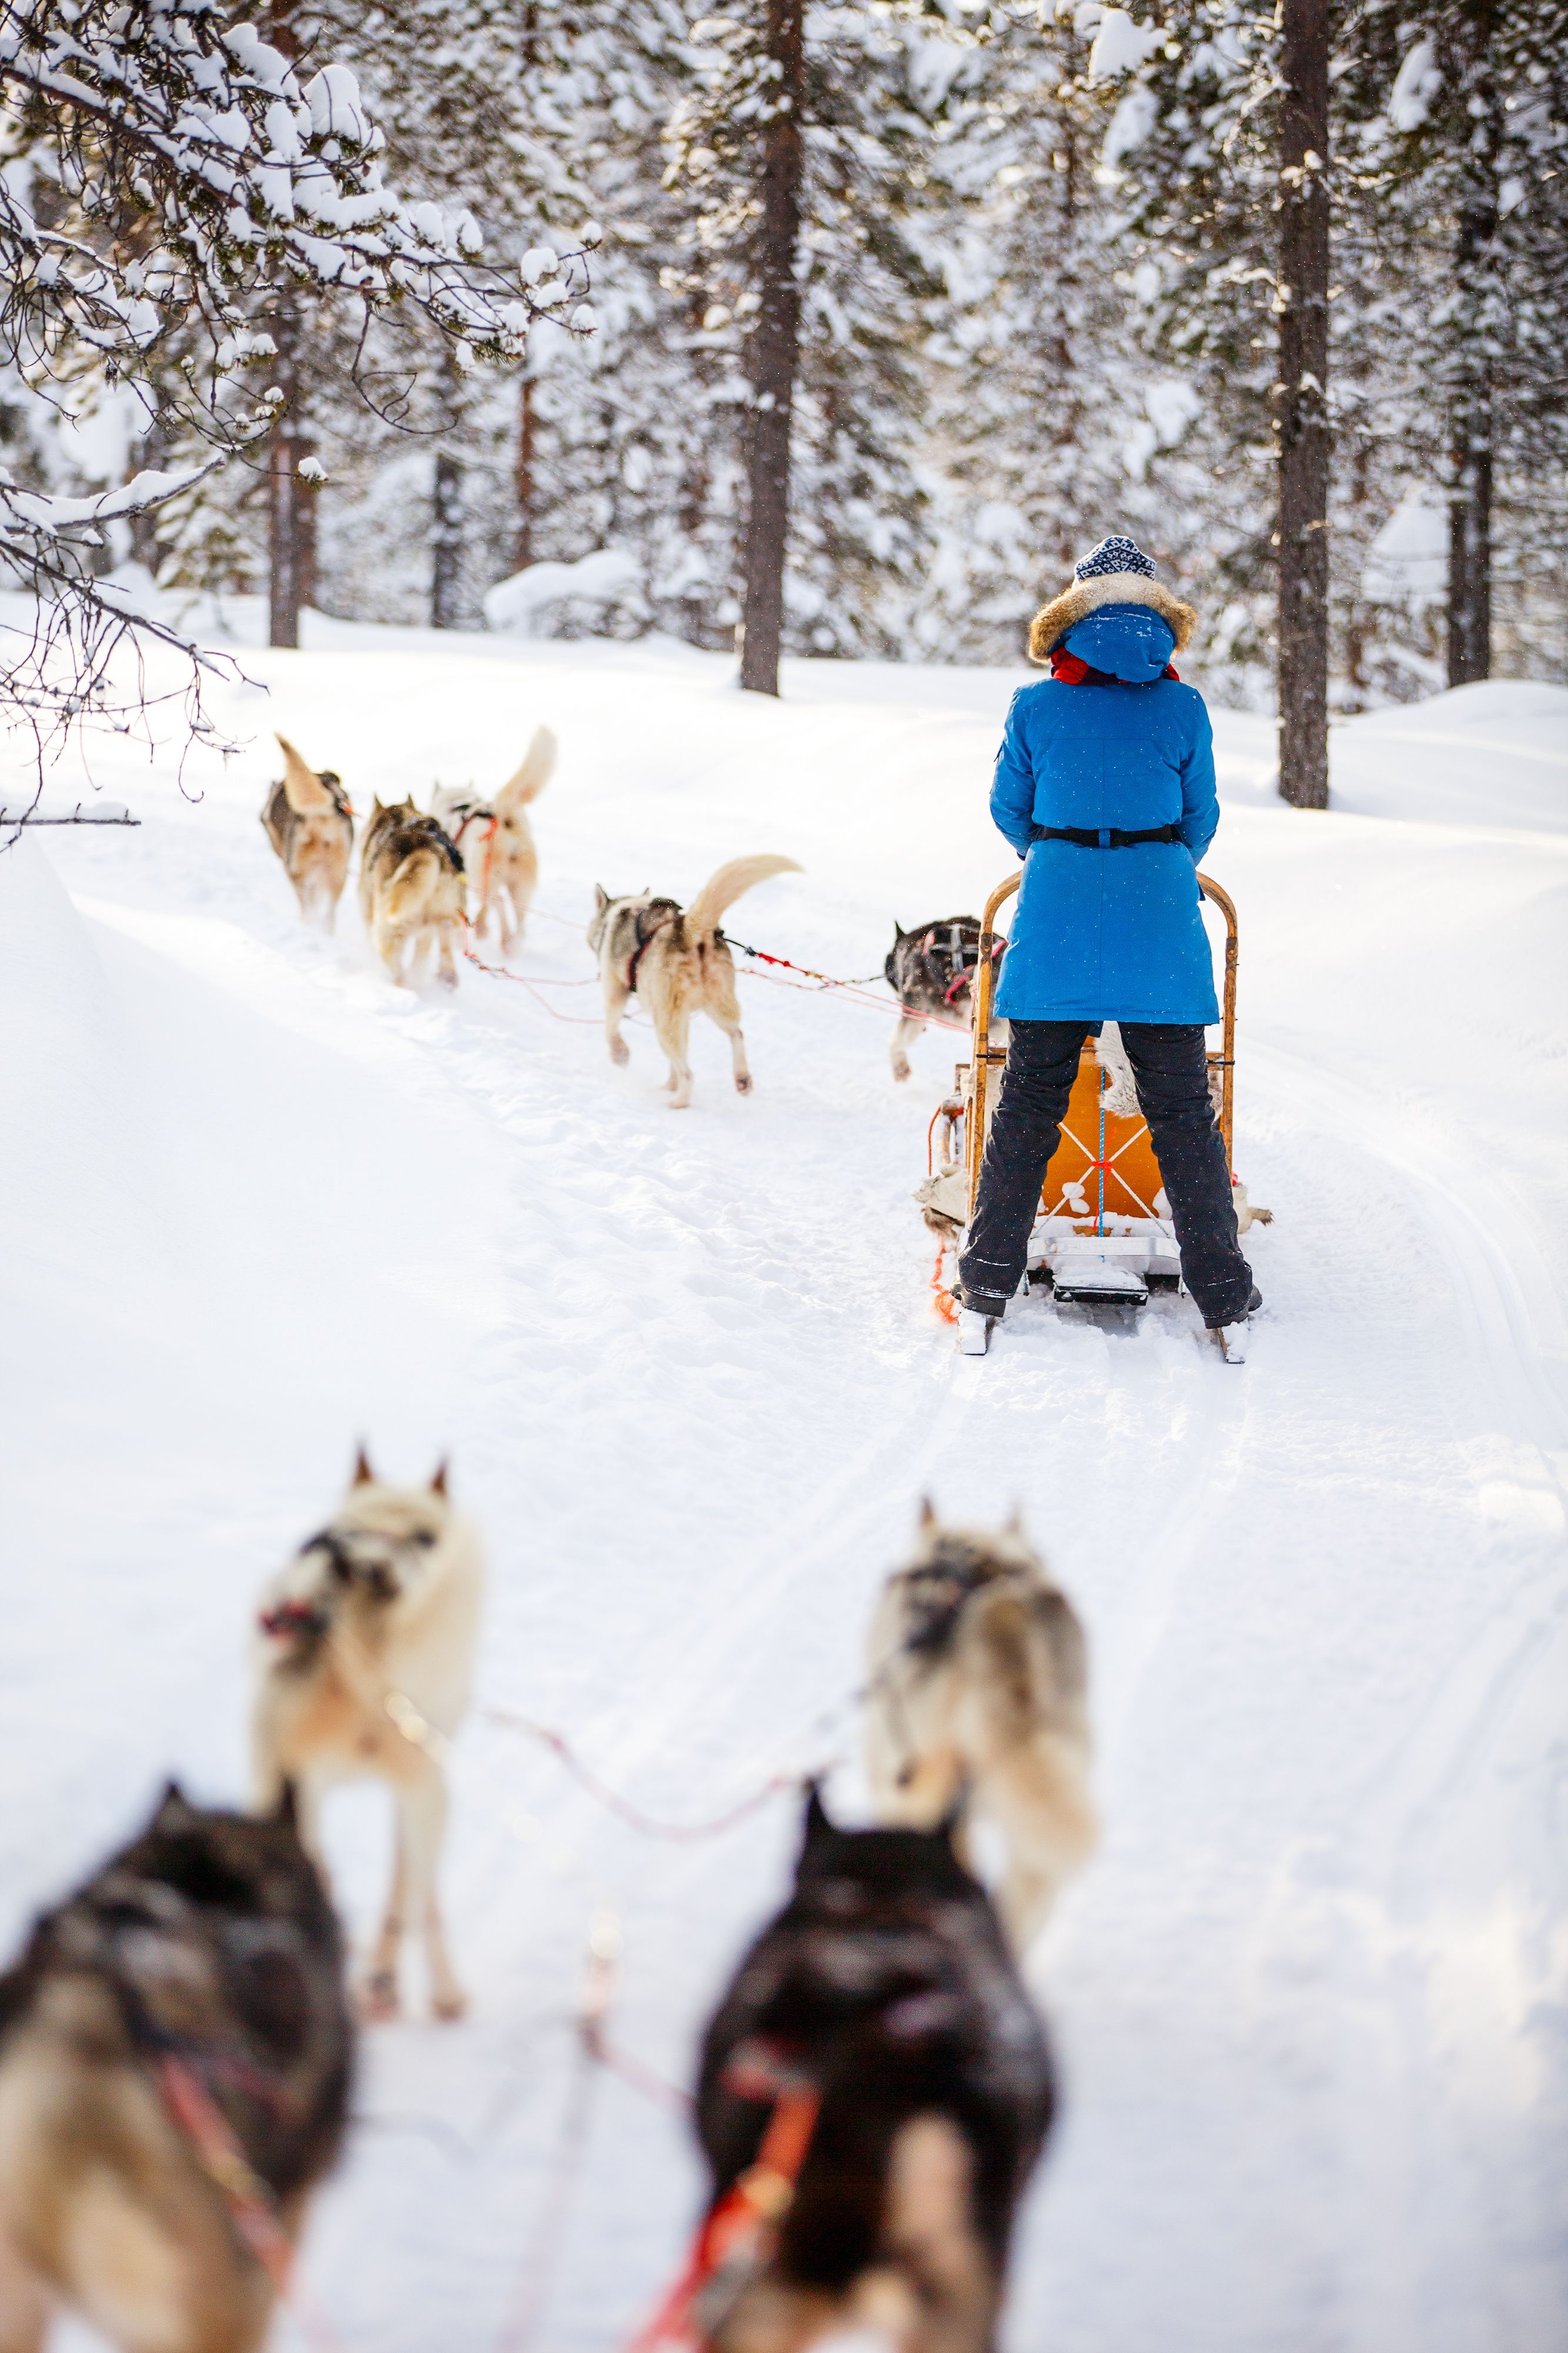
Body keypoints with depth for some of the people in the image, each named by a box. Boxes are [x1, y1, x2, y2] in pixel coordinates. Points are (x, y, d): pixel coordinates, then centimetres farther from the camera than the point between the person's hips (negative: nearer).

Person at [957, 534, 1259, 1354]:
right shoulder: (1182, 706, 2)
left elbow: (1009, 810, 14)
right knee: (1182, 1109, 6)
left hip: (1057, 909, 0)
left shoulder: (1035, 706, 2)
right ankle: (1221, 1292, 9)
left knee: (1028, 1105, 8)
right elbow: (1200, 816, 12)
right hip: (1159, 916, 0)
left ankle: (987, 1286, 9)